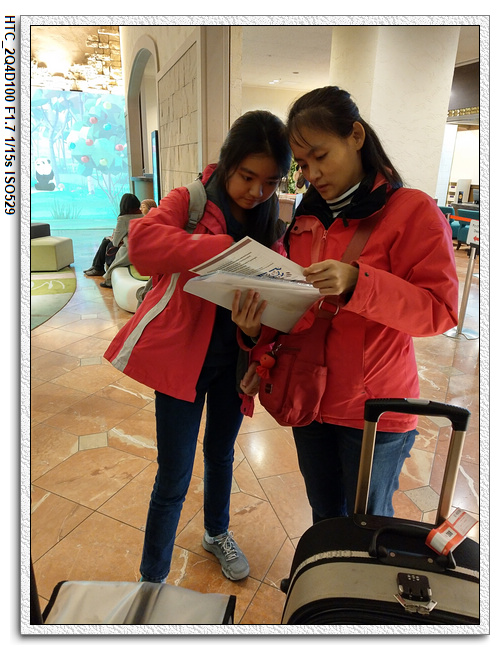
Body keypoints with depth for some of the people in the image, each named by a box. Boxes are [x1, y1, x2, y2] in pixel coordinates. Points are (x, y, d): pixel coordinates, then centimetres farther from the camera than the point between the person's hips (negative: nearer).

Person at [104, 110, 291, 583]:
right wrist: (225, 248, -39)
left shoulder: (270, 223, 3)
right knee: (174, 478, 5)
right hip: (183, 354, -4)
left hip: (235, 359, 5)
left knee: (221, 454, 25)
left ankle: (217, 534, 53)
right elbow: (142, 239, -29)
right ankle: (151, 580, 30)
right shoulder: (191, 201, -10)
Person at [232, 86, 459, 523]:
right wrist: (258, 328, -12)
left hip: (374, 408, -5)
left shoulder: (413, 210, -11)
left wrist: (357, 282, -30)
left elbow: (441, 310, -17)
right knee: (325, 515, 24)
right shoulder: (305, 220, 6)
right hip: (309, 397, 5)